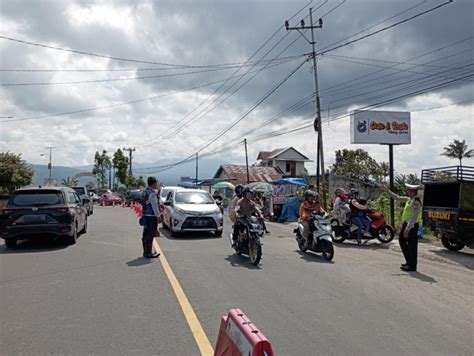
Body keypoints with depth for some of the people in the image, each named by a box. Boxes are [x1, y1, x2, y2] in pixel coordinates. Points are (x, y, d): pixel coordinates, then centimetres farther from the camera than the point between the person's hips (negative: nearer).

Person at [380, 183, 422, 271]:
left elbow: (414, 217, -24)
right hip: (406, 224, 10)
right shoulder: (409, 199, 10)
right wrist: (387, 191, 20)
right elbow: (397, 198, 24)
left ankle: (412, 266, 8)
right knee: (402, 240, 18)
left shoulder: (416, 202, -19)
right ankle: (409, 261, 28)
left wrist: (407, 229, -26)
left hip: (412, 225, -10)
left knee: (412, 246, -2)